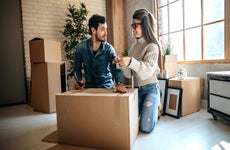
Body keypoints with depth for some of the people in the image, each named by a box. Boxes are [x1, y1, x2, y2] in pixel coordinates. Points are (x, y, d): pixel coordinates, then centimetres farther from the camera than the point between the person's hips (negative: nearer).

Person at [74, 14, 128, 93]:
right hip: (89, 87, 1)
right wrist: (79, 81, -12)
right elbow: (77, 68, 5)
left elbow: (116, 68, -22)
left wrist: (120, 84, -40)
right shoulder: (81, 47, -8)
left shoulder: (109, 48, -11)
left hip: (107, 87, -1)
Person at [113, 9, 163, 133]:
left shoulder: (152, 46, -9)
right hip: (136, 89, 5)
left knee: (146, 127, -10)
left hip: (150, 88, -5)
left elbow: (148, 71, -26)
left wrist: (131, 61, -40)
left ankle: (155, 109, 22)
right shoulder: (133, 47, 8)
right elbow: (129, 75, 4)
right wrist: (123, 64, -14)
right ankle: (150, 107, 28)